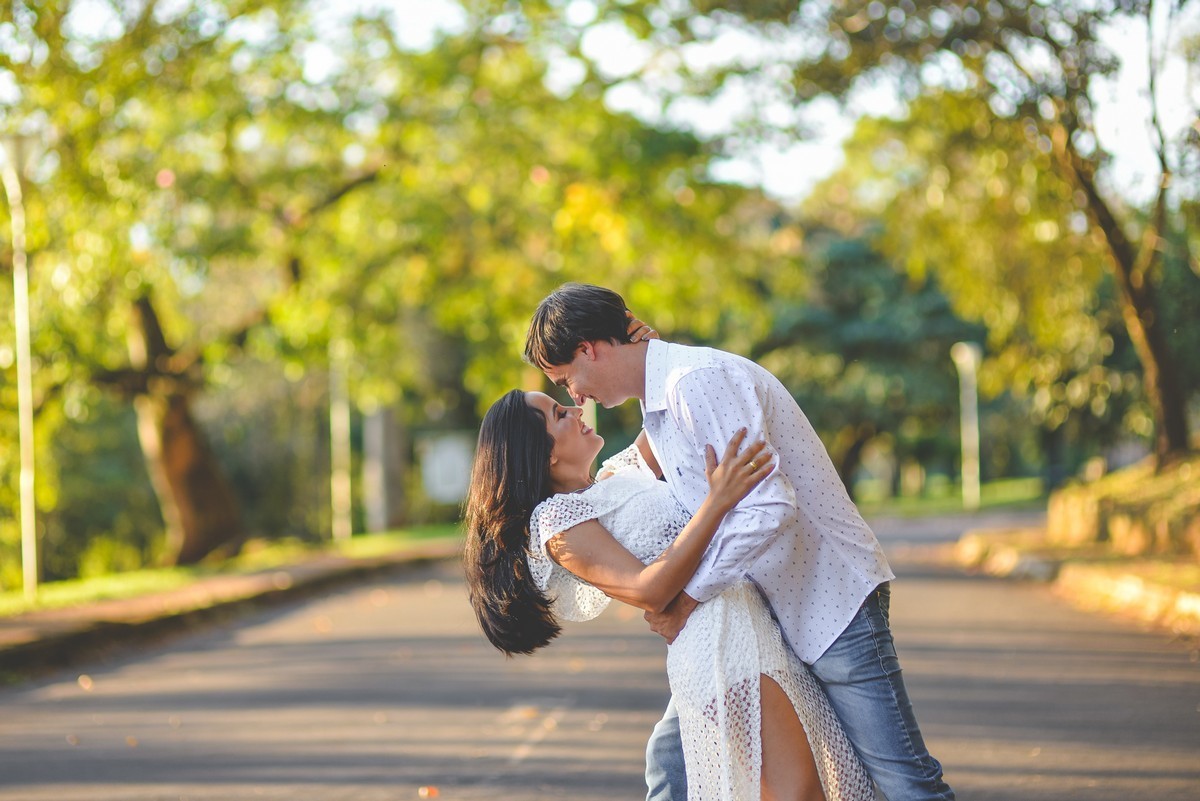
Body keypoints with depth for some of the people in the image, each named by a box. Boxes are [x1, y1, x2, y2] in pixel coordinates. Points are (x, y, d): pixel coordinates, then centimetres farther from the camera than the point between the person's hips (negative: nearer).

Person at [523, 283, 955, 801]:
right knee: (672, 757, 7)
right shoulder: (660, 401, 13)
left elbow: (768, 506, -28)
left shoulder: (698, 379, -19)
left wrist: (685, 603, -19)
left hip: (831, 598, -10)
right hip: (765, 608, 10)